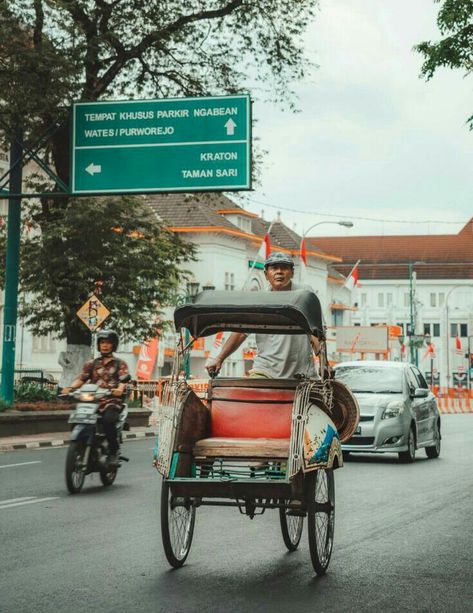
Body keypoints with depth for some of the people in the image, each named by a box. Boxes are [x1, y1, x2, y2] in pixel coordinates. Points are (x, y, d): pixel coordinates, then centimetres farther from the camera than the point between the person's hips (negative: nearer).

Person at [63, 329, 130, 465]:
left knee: (108, 420, -34)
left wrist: (120, 389, -26)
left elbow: (123, 380, -3)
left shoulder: (120, 364, 15)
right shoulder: (91, 364, 22)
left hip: (112, 400, -3)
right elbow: (81, 379, 9)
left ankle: (114, 452, -18)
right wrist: (70, 388, -12)